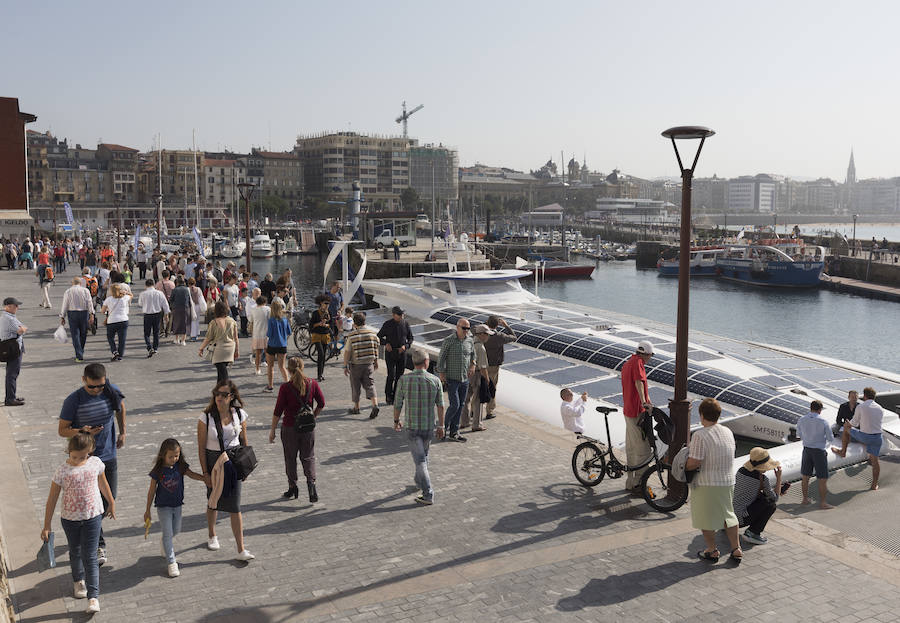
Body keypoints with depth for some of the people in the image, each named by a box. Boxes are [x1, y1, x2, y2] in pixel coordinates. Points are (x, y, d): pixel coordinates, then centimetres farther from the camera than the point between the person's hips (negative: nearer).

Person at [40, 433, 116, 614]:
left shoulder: (96, 463, -10)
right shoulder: (62, 471, -16)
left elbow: (103, 484, 9)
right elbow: (52, 499, -9)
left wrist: (111, 503, 21)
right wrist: (46, 526, -7)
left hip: (93, 516, -1)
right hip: (70, 518, 1)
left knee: (89, 556, -3)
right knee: (75, 553, 20)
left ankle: (93, 596, -2)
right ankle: (79, 580, 47)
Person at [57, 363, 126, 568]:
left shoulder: (112, 392, -8)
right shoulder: (73, 400, -18)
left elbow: (120, 407, 15)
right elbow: (62, 430, -10)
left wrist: (122, 433, 16)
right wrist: (83, 432, -28)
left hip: (109, 456, 4)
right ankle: (99, 545, 8)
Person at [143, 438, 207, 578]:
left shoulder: (180, 466, -7)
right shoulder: (158, 471, -16)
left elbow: (191, 474, -14)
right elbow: (152, 491, -8)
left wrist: (204, 478, -36)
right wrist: (147, 510, -2)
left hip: (177, 504, 4)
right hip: (163, 506, -4)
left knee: (176, 530, 19)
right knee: (168, 533, -4)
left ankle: (165, 545, 50)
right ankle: (171, 562, 3)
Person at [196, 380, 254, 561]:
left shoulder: (239, 414, -7)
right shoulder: (206, 417, -14)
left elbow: (244, 441, 6)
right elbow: (201, 447, -9)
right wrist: (205, 472, -10)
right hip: (213, 461, 0)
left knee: (235, 506, -3)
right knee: (212, 502, 19)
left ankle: (241, 550, -1)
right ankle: (212, 536, 45)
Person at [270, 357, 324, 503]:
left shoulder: (285, 387, -15)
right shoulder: (312, 384, -6)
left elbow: (278, 411, -11)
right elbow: (321, 404, 1)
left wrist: (272, 430, -2)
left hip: (290, 427, -2)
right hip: (308, 427, 2)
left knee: (290, 458, 14)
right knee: (308, 457, 14)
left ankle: (292, 488, 24)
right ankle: (311, 482, -5)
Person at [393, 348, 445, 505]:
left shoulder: (403, 380, -11)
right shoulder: (435, 380, -8)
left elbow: (397, 404, -3)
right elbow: (440, 405, -5)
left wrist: (396, 421, 13)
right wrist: (441, 426, 4)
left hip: (411, 426, -2)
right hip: (429, 426, 2)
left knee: (420, 460, -2)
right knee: (424, 453, 26)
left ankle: (428, 495, -7)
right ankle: (419, 480, 45)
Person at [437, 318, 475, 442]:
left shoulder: (470, 341, 4)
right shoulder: (448, 341, -10)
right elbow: (441, 358, -7)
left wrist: (473, 365, 3)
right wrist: (441, 374, -11)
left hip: (465, 379, 5)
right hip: (451, 379, -5)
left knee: (460, 405, 8)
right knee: (455, 405, -10)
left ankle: (454, 432, 17)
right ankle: (445, 426, 11)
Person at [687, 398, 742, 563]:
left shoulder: (700, 436, -20)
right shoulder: (728, 432, 3)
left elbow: (694, 462, -23)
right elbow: (727, 457, 9)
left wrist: (683, 468, -5)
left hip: (706, 484, -6)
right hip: (727, 482, 7)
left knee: (706, 518, 10)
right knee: (728, 515, 20)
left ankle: (712, 551, 20)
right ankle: (736, 550, 24)